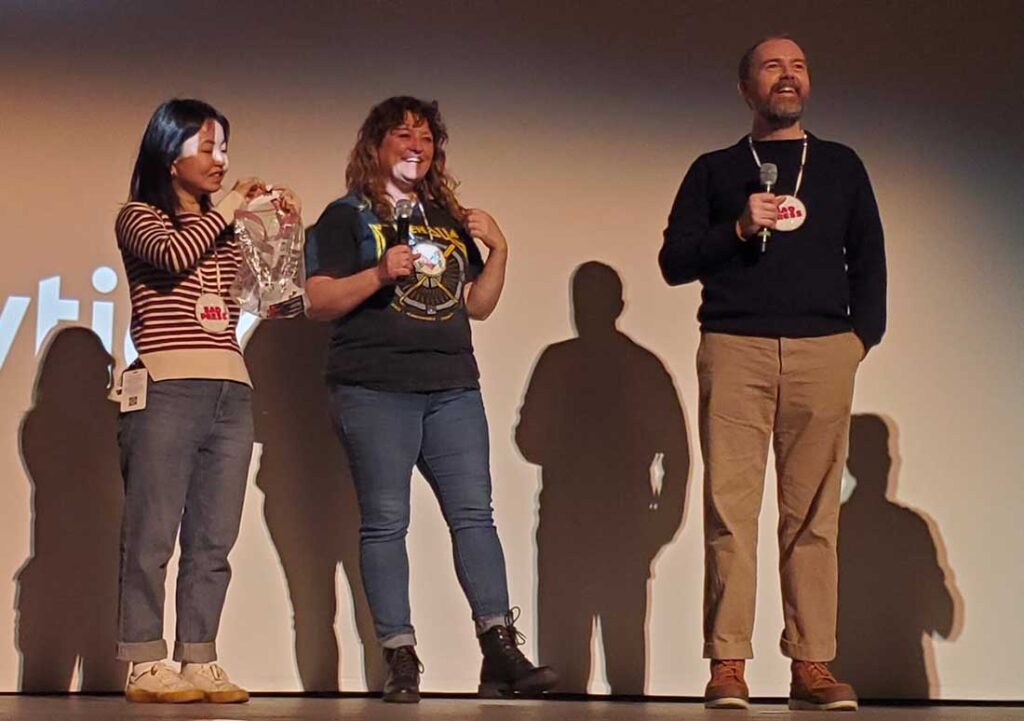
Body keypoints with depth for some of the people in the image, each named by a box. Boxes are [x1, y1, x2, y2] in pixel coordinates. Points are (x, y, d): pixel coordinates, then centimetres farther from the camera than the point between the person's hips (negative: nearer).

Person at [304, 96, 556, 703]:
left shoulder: (450, 220, 22)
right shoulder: (347, 217, 8)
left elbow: (479, 306, 22)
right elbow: (319, 302, -2)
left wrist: (498, 249, 7)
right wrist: (380, 273, -15)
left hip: (454, 389, 4)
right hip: (375, 390, -4)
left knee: (474, 513, -3)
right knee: (386, 522, -6)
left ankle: (502, 653, -5)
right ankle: (400, 659, -3)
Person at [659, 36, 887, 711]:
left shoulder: (842, 166, 21)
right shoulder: (714, 170, 16)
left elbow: (869, 259, 18)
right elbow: (674, 261, 9)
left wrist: (863, 334, 4)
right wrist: (739, 229, -6)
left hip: (824, 352, 1)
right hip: (735, 350, -1)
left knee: (814, 516, -3)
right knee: (731, 510, -8)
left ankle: (812, 666, -1)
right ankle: (728, 666, -6)